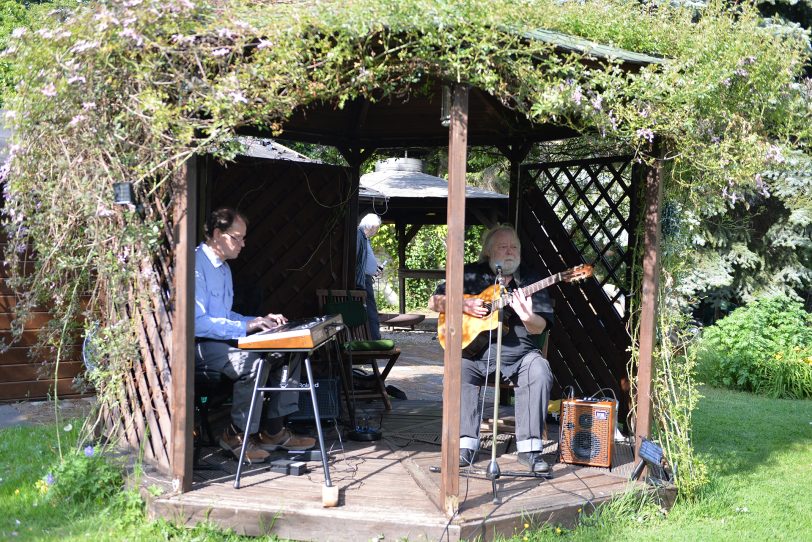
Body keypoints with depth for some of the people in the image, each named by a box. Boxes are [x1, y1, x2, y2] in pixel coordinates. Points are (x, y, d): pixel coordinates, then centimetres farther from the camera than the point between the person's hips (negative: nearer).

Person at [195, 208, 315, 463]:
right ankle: (236, 434, -12)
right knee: (253, 362, -34)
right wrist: (245, 327, -24)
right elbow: (196, 322, -25)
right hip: (199, 346, -10)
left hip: (222, 341, 10)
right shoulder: (196, 266, -16)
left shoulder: (224, 268, 19)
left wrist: (260, 321, 9)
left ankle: (273, 430, 2)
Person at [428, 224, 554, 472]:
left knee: (539, 372, -28)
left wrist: (527, 317, -25)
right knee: (460, 369, -29)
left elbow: (539, 328, -2)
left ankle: (529, 447, -19)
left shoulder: (530, 280, 7)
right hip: (474, 349, 0)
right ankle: (465, 445, -21)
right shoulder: (470, 275, 7)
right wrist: (463, 305, -9)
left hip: (519, 352, 0)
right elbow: (434, 302, 8)